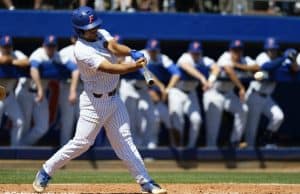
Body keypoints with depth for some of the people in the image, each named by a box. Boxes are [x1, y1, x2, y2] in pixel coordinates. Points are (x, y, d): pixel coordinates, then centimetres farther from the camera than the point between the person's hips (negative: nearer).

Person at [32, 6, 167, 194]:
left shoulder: (102, 34, 2)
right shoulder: (82, 50, -22)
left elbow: (115, 48, -17)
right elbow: (110, 68, -32)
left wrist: (132, 52, -39)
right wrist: (135, 66, -46)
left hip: (114, 99, 7)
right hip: (95, 101, -7)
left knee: (124, 141, 4)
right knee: (82, 142, -3)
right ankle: (45, 172, 12)